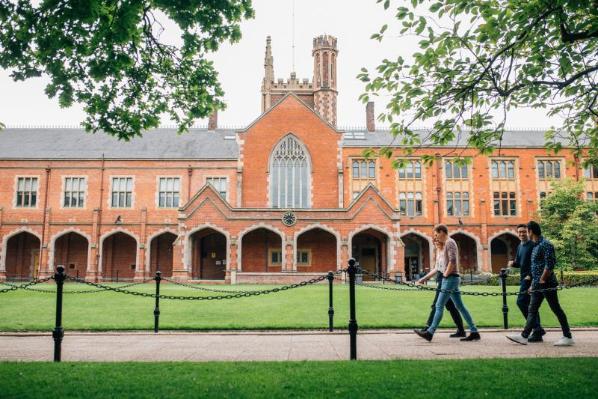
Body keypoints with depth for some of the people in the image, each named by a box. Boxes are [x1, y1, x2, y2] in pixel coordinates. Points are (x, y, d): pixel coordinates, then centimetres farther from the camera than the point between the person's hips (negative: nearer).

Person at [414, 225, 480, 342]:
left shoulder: (450, 242, -10)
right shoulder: (446, 244, 19)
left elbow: (452, 261, -20)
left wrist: (445, 275, -14)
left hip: (450, 278, -10)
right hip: (452, 279, 10)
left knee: (439, 306, -8)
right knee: (460, 306, 9)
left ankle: (430, 332, -6)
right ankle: (474, 332, 11)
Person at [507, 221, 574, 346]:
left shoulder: (545, 244, -13)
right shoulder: (536, 246, 16)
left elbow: (550, 264, -21)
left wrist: (542, 280, -19)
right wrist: (534, 284, 21)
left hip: (547, 284, -10)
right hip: (538, 286, 10)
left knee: (556, 310, -1)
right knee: (532, 310, 8)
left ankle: (568, 337, 9)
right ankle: (524, 336, 10)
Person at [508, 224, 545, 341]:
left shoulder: (532, 245, -9)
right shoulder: (520, 246, 18)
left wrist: (530, 275, -22)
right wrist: (513, 263, 2)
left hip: (529, 278, -9)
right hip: (523, 278, 9)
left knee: (521, 301, -14)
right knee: (530, 304, 11)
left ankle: (537, 329, -8)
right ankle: (537, 329, 17)